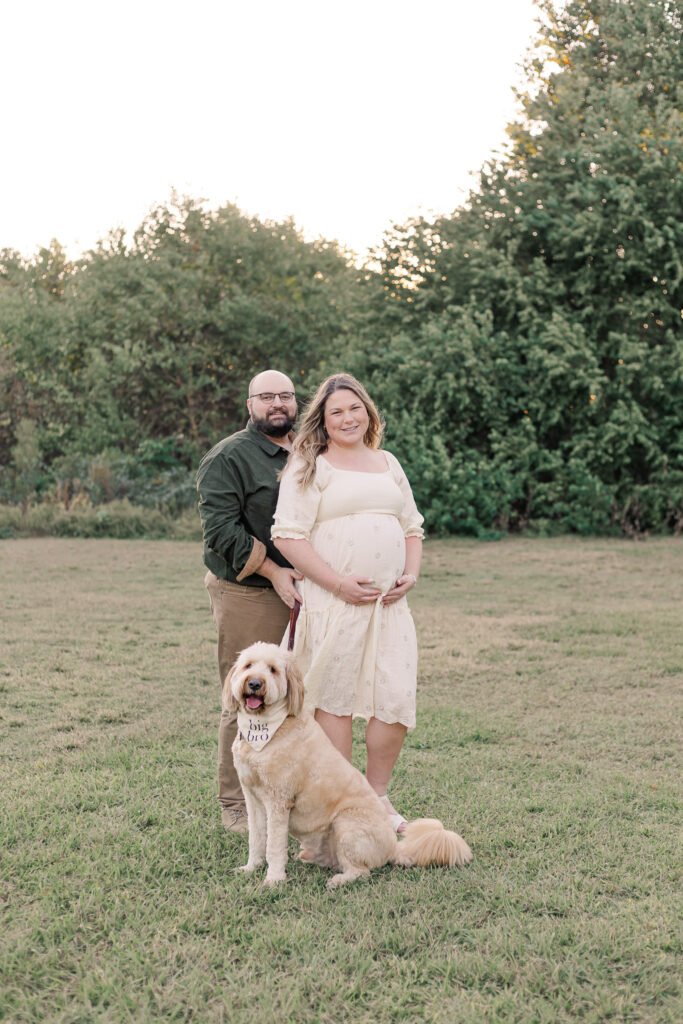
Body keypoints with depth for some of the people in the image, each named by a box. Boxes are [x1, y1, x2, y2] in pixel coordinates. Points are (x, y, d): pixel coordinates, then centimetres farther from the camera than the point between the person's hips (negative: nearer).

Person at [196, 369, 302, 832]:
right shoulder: (229, 457, -6)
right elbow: (221, 529, -14)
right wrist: (273, 571, -16)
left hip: (303, 593, 7)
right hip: (248, 596, -7)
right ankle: (237, 806, 7)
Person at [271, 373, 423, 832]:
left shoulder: (387, 464, 18)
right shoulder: (310, 468, -1)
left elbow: (412, 527, 22)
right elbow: (288, 536, -10)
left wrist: (411, 574, 4)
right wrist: (339, 582, -15)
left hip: (389, 602, 5)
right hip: (333, 602, -5)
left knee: (397, 699, 0)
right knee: (336, 699, 1)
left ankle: (377, 795, 19)